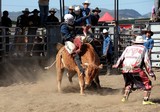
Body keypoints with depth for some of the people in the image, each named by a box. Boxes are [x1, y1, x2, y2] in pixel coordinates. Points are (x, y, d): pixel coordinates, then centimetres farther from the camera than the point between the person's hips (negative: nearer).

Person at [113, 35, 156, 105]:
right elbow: (146, 61, 7)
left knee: (128, 83, 30)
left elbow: (121, 58, 25)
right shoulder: (143, 48, 16)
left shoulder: (128, 48, 25)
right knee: (147, 83, 4)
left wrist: (116, 65, 42)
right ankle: (146, 100, -5)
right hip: (135, 68, -5)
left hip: (125, 69, 5)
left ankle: (125, 97, 24)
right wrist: (151, 73, 8)